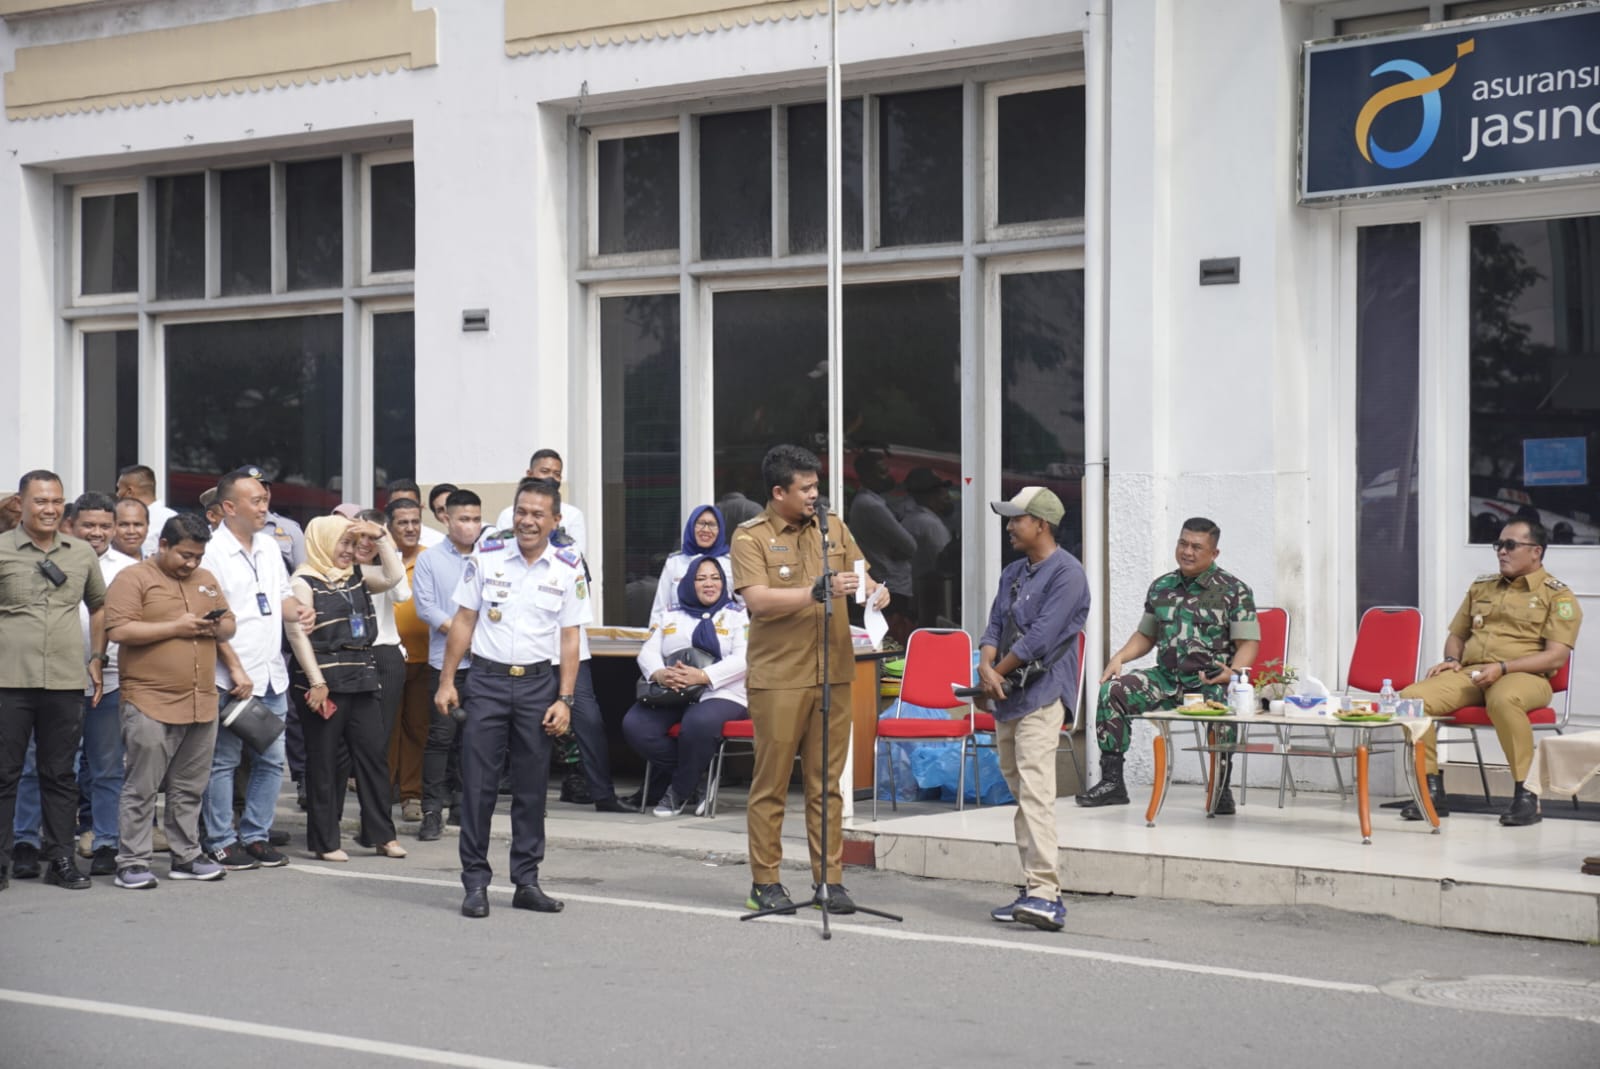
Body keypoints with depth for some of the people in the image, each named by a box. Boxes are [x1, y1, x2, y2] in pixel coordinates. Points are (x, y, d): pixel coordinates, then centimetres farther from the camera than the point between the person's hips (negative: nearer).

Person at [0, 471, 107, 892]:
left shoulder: (82, 554, 11)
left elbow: (99, 606, 23)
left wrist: (97, 659, 15)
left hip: (66, 682, 3)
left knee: (60, 774, 9)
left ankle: (60, 859, 16)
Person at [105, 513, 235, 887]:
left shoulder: (206, 580, 17)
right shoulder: (133, 579, -4)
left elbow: (229, 623, 23)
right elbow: (119, 630, -14)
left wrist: (218, 627, -1)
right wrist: (176, 627, -15)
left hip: (202, 703, 6)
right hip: (150, 704, -6)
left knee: (190, 789, 12)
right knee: (141, 787, -3)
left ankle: (186, 856, 20)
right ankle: (132, 863, 2)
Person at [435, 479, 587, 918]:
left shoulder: (568, 570, 2)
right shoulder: (486, 558, 2)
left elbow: (570, 639, 3)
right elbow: (463, 622, 5)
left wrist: (564, 700, -3)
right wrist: (447, 681, 1)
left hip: (539, 684, 1)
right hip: (488, 679, -1)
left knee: (532, 787, 6)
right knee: (478, 783, -2)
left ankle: (526, 881, 15)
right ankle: (475, 881, 5)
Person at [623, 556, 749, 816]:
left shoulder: (737, 615, 9)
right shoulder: (672, 617, 22)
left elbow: (744, 659, -6)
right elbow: (648, 652, 11)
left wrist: (702, 676, -21)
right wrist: (658, 673, -14)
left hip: (721, 695, -4)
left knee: (698, 724, -39)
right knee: (634, 725, -25)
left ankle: (680, 790, -12)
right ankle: (696, 776, -8)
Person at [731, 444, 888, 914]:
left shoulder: (833, 529, 12)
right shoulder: (751, 536, -4)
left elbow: (858, 575, 17)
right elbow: (758, 600, -15)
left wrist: (874, 591, -7)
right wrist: (819, 591, -21)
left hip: (833, 676, 4)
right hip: (777, 677, -4)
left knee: (826, 783, 7)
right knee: (771, 783, 2)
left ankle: (829, 879, 12)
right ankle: (765, 882, 10)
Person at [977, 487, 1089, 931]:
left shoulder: (1066, 573, -9)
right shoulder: (1013, 573, 18)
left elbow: (1041, 636, -16)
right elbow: (995, 626, 14)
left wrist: (998, 673, -7)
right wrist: (986, 668, -7)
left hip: (1041, 697, -9)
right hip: (1006, 697, 9)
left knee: (1035, 792, -18)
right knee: (1020, 794, 10)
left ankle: (1046, 896, -24)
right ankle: (1036, 891, 16)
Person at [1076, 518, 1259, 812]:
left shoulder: (1234, 591, 1)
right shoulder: (1161, 587, 15)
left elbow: (1248, 643, -4)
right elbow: (1146, 635, 25)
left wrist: (1233, 672, -25)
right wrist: (1119, 657, 5)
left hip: (1210, 680, -4)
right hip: (1166, 677, 5)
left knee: (1221, 706, -39)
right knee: (1112, 691, -18)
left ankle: (1222, 789, -20)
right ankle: (1112, 781, -13)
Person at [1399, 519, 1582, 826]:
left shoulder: (1558, 595, 4)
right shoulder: (1481, 587, 22)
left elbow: (1557, 656, -7)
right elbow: (1456, 635, 29)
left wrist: (1502, 668, -18)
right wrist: (1452, 660, 5)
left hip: (1523, 677, -5)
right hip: (1469, 674, 5)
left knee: (1503, 699, -43)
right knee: (1412, 697, -22)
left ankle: (1526, 793, -30)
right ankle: (1432, 790, -13)